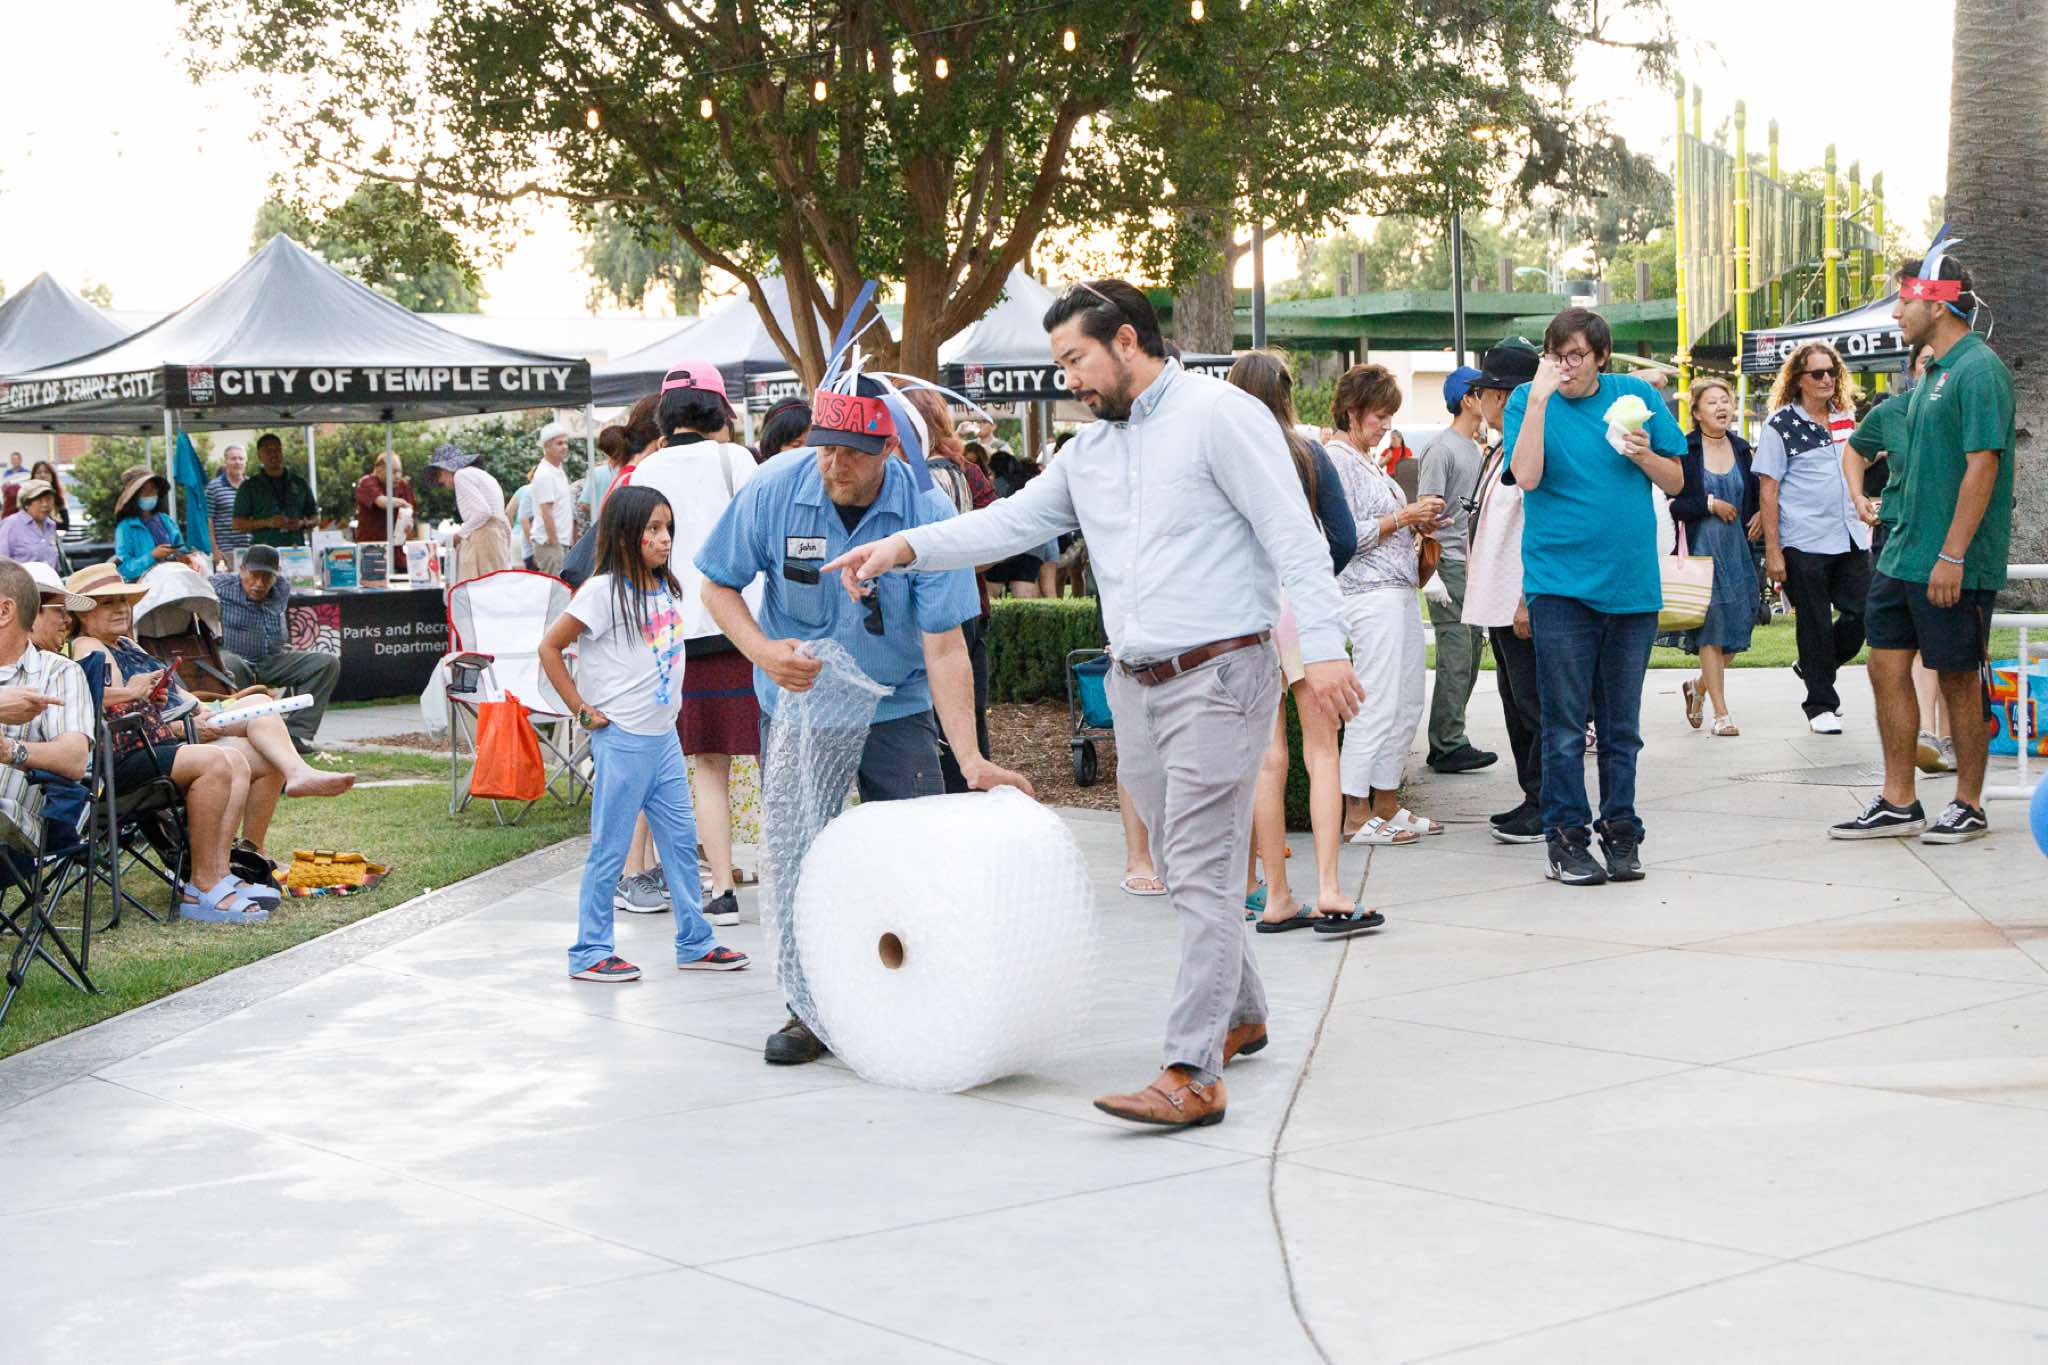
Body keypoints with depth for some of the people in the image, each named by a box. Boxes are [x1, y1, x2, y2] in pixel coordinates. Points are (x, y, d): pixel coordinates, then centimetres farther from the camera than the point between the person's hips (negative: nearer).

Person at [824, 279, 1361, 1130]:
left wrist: (1322, 646, -20)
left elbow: (1293, 536, -12)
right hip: (1136, 684, 8)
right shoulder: (1090, 450, 17)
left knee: (1201, 874, -11)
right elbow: (1012, 521, 14)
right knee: (1183, 868, 14)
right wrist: (905, 547, 2)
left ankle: (1193, 1075, -13)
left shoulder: (1220, 416, -7)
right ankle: (1240, 1014, 32)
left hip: (1218, 676, -8)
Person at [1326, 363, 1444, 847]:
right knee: (1377, 705, -9)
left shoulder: (1367, 460, 20)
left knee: (1408, 703, 10)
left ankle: (1387, 805, 17)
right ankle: (1356, 816, -5)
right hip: (1370, 594, -10)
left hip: (1399, 591, 10)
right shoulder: (1337, 459, -10)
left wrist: (1418, 524, 11)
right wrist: (1402, 518, -12)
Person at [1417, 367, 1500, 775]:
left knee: (1469, 659, 10)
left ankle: (1446, 741, 15)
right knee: (1456, 658, -10)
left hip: (1474, 568, 9)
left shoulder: (1477, 451, 19)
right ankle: (1449, 746, -8)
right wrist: (1431, 573, -20)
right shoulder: (1442, 449, -9)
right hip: (1450, 566, -9)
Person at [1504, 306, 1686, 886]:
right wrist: (1540, 399, -18)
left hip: (1631, 581, 2)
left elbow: (1676, 481, 10)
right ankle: (1566, 838, 5)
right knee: (1565, 725, -2)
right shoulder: (1529, 400, 1)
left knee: (1621, 724, 10)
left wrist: (1643, 455, -10)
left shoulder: (1637, 395, 7)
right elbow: (1526, 476, -15)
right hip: (1560, 582, -2)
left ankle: (1621, 833, 18)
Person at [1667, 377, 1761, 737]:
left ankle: (1698, 687, 31)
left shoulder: (1741, 448, 10)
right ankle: (1720, 713, 0)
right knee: (1711, 627, -6)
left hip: (1737, 547, 6)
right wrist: (1709, 504, -14)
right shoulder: (1683, 450, -8)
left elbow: (1755, 492, 23)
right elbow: (1669, 502, -13)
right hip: (1700, 548, -5)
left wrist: (1761, 513, 4)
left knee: (1738, 624, 6)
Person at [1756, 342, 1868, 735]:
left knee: (1864, 614, 2)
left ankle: (1815, 668, 26)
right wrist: (1772, 551, -12)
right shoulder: (1781, 426, -6)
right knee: (1814, 625, 2)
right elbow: (1768, 491, -8)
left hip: (1850, 539, 6)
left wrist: (1864, 521, 17)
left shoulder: (1845, 418, 12)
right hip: (1805, 544, -5)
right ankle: (1821, 704, 14)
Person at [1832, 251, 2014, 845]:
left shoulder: (1980, 371, -14)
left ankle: (1969, 806, 13)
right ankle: (1897, 802, 15)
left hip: (1953, 563, -9)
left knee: (1959, 679, 1)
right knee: (1887, 667, 8)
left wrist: (1952, 556, -23)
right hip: (1904, 552, 9)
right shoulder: (1933, 371, 15)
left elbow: (1982, 465, -20)